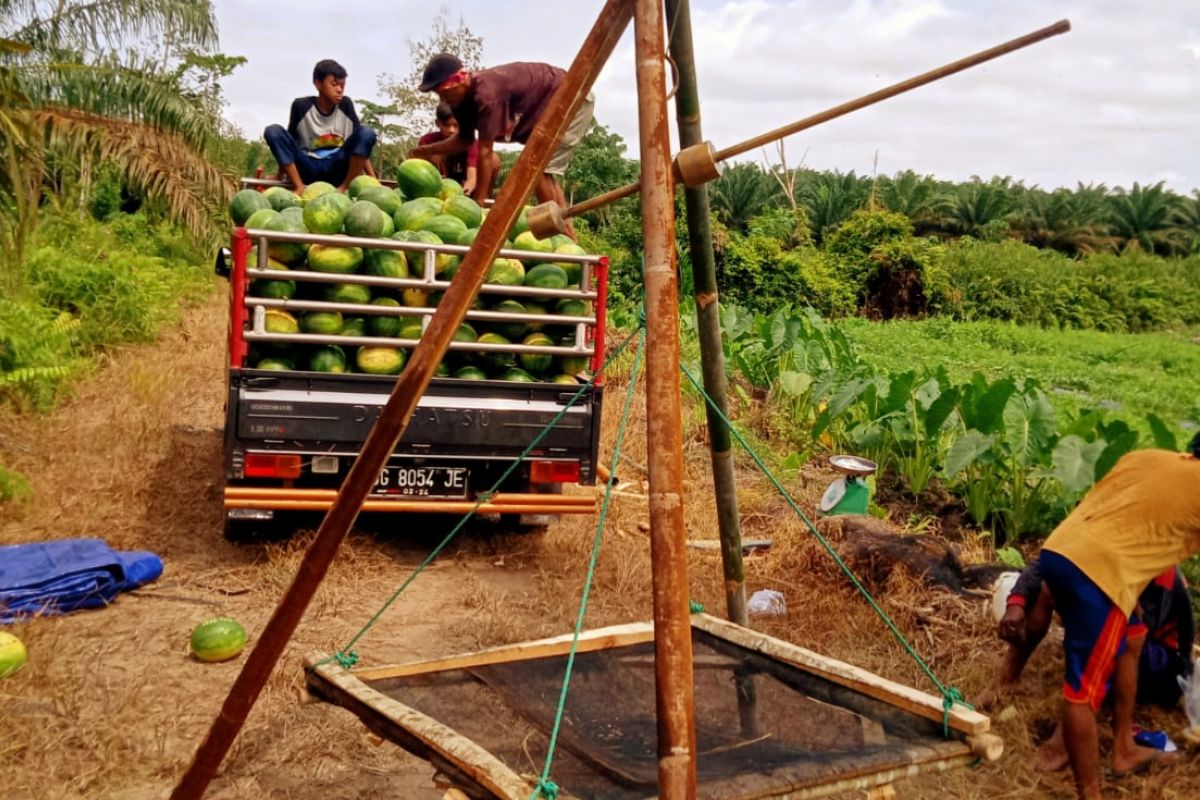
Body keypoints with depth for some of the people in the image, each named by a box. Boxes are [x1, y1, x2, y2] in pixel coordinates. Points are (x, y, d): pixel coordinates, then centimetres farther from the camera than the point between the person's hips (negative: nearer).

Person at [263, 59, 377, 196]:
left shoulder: (346, 105, -1)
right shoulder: (301, 106, -5)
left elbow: (362, 143, -1)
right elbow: (290, 141, 0)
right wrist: (279, 176, -5)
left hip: (337, 168, 0)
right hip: (309, 168, 0)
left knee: (367, 132, -22)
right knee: (273, 131, -21)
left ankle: (344, 188, -19)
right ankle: (299, 186, -23)